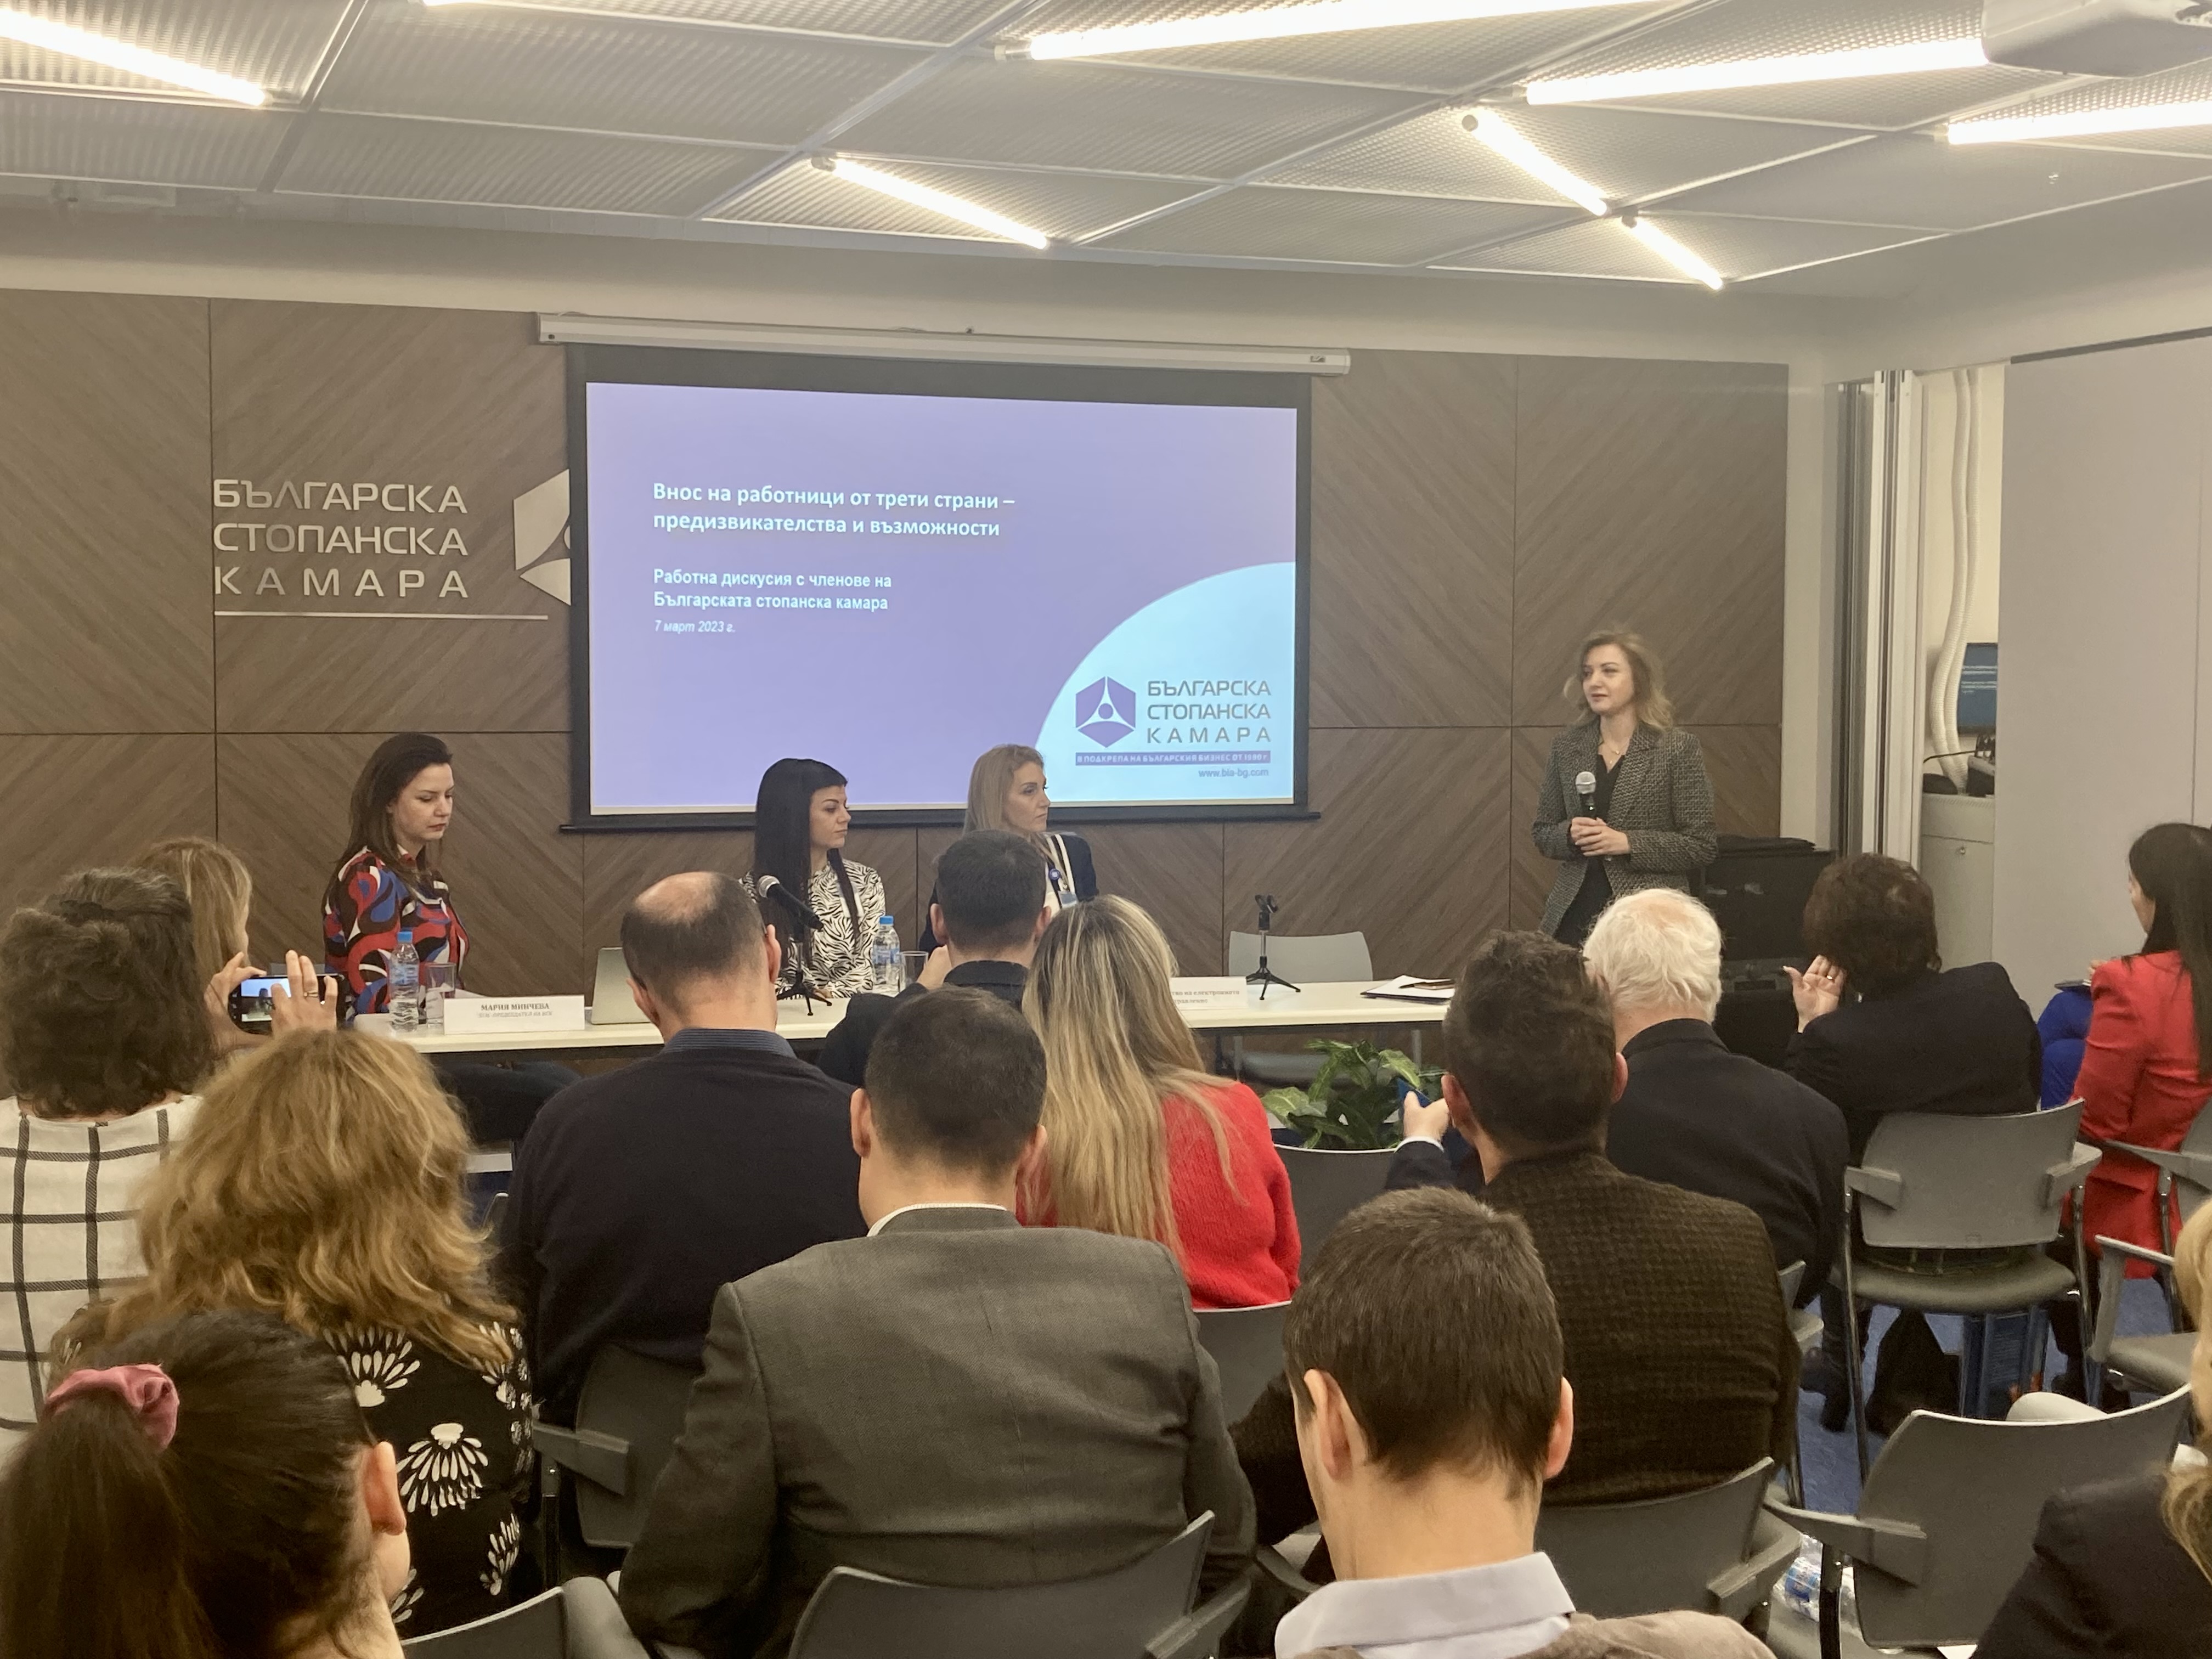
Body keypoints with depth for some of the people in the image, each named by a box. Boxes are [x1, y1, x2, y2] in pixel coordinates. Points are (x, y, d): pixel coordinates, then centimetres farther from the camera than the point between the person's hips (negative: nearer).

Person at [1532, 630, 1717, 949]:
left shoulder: (1678, 749, -2)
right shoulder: (1566, 747, 10)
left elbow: (1701, 847, -3)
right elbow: (1543, 835, 16)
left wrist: (1626, 842, -13)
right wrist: (1570, 834, -6)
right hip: (1573, 918, 3)